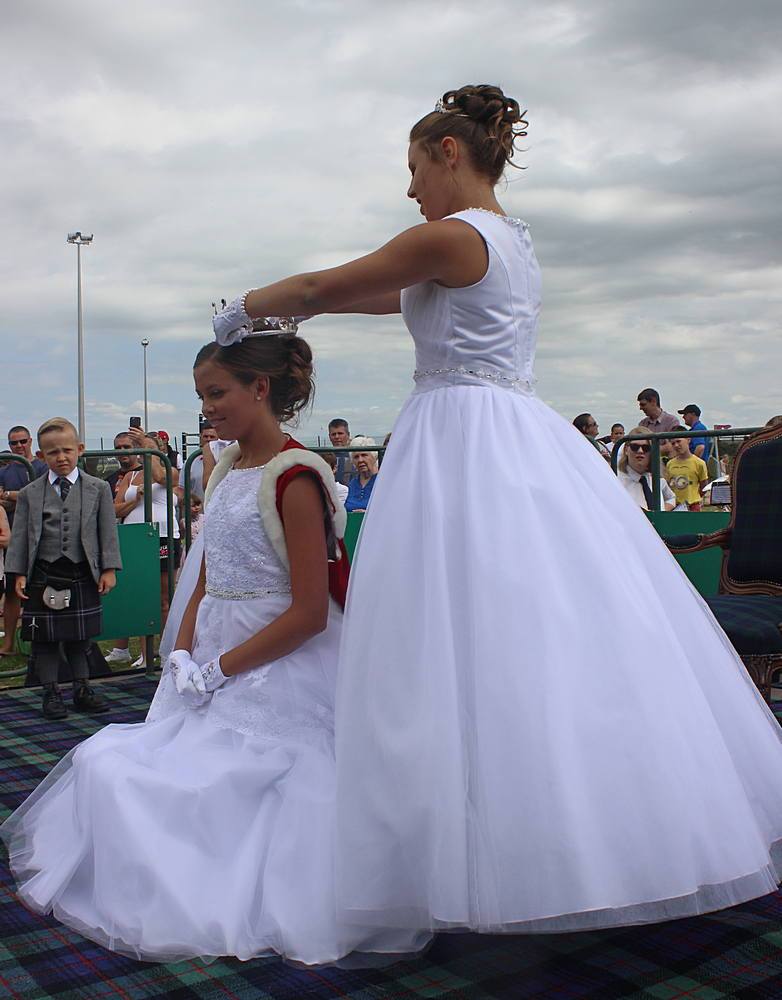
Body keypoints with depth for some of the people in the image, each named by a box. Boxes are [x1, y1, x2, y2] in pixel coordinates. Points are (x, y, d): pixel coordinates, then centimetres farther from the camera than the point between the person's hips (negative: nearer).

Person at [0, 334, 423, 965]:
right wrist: (182, 659, -3)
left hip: (278, 670, -8)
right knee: (104, 765, 0)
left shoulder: (293, 476, -15)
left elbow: (310, 613, -19)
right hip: (212, 667, 8)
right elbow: (204, 582, 13)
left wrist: (216, 670, -15)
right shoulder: (227, 468, 11)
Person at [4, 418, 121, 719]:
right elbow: (19, 536, 3)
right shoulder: (29, 494, 2)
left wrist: (109, 569, -2)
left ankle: (82, 689, 24)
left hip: (83, 575, 0)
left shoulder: (98, 489, 2)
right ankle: (51, 693, 19)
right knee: (44, 640, 6)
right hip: (43, 575, 0)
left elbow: (107, 531, 2)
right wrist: (19, 574, -3)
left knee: (80, 637, 11)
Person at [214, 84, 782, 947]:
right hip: (526, 441, 9)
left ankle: (490, 865, 0)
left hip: (461, 441, -9)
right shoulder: (512, 240, 19)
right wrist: (302, 306, 31)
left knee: (474, 641, -6)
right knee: (565, 625, 10)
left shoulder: (453, 236, -9)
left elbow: (325, 285, -3)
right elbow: (411, 298, 29)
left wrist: (245, 309, 15)